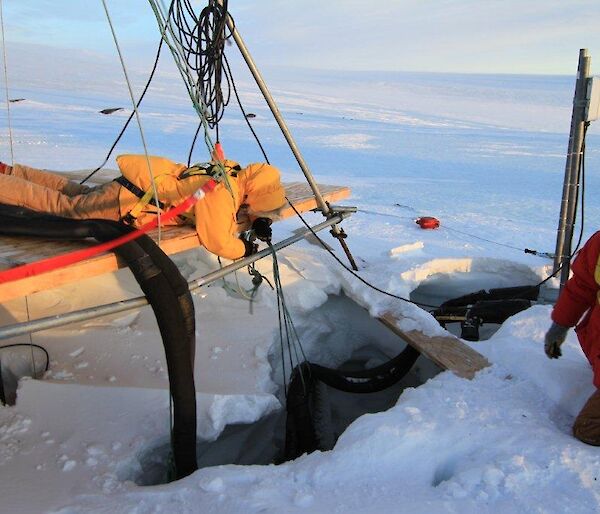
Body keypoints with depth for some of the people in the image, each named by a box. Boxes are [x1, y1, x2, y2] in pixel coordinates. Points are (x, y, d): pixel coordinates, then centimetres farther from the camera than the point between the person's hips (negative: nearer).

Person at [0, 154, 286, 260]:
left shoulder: (236, 174, -2)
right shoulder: (223, 193, -29)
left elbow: (234, 214, 14)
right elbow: (216, 241, -31)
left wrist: (256, 223, -5)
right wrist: (243, 249, -14)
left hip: (140, 184, 9)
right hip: (128, 202, -9)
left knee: (77, 194, 27)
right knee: (64, 206, 7)